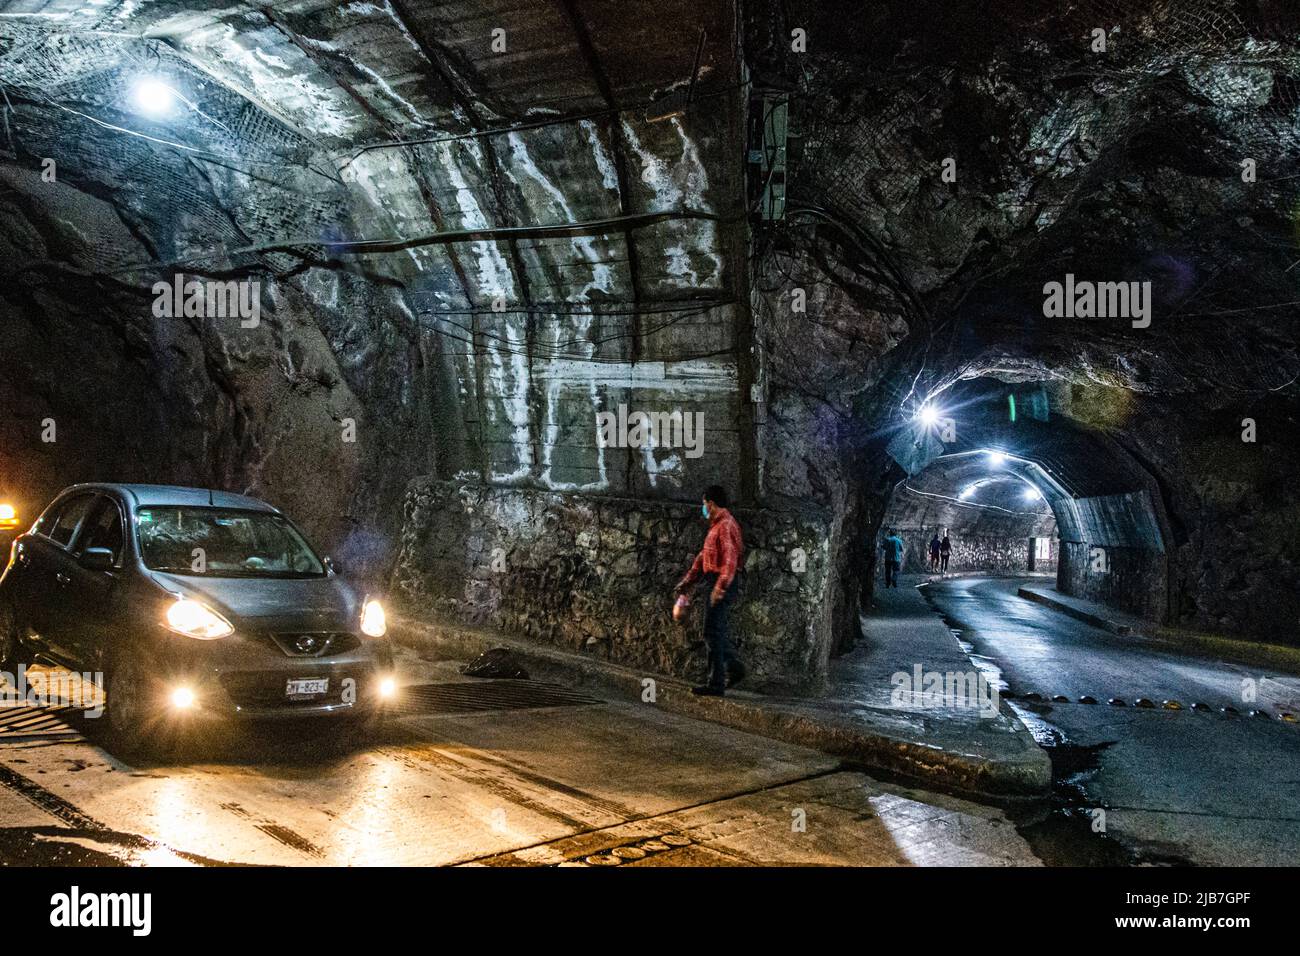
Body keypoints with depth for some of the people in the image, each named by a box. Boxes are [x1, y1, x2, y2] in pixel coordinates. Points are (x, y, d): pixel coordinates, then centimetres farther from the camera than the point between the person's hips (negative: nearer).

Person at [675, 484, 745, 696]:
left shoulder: (726, 526, -15)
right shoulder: (716, 526, 18)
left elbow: (730, 559, -27)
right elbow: (703, 556, 23)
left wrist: (720, 587, -35)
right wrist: (687, 581, 20)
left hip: (722, 584, -10)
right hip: (716, 583, 10)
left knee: (713, 633, -8)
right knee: (717, 631, 17)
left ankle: (716, 683, -5)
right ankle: (734, 669, 26)